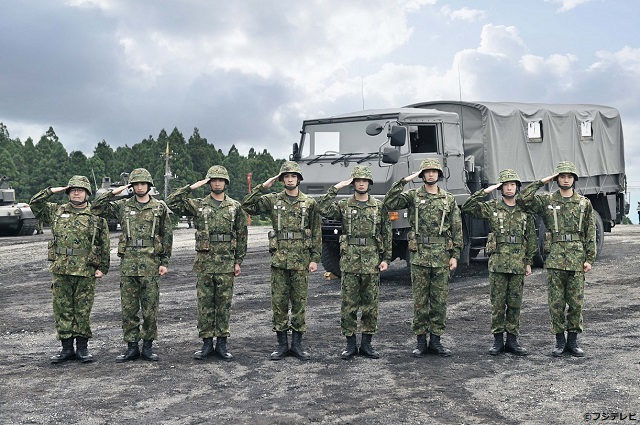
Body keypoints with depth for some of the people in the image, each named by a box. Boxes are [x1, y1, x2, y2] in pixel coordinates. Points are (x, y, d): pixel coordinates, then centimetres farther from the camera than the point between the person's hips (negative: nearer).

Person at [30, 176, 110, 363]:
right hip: (61, 270, 3)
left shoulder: (96, 216, 4)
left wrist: (103, 268, -2)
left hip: (86, 272, -3)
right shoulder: (57, 212, 12)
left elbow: (104, 244, 3)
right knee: (62, 310, 6)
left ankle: (82, 348, 14)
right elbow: (35, 203, 11)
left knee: (83, 311, 4)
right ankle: (67, 348, 16)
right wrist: (52, 190, 3)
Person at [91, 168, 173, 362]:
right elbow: (96, 208, 7)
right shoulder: (122, 206, 9)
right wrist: (113, 193, -2)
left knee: (150, 308, 3)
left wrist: (164, 262, 1)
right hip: (128, 262, 2)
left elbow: (167, 236, 6)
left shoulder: (160, 207, 5)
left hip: (151, 263, -1)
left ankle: (148, 346, 13)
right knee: (128, 308, 5)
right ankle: (132, 346, 14)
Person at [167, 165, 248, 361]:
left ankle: (222, 343, 13)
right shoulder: (198, 205, 5)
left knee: (224, 304, 5)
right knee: (205, 304, 4)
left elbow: (242, 236, 7)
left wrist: (238, 261, 2)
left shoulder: (235, 207, 6)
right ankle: (207, 343, 13)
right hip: (204, 262, 0)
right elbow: (171, 202, -4)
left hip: (226, 263, 0)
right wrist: (191, 188, -9)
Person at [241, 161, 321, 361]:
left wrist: (315, 259, -2)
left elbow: (317, 233, 4)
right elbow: (247, 206, -1)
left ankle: (297, 344, 14)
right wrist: (263, 186, -5)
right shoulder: (273, 200, 6)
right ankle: (282, 344, 13)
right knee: (279, 302, 4)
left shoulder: (309, 203, 4)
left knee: (299, 302, 5)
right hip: (279, 259, 1)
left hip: (301, 261, 0)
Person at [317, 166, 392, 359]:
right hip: (349, 260, -1)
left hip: (372, 261, 1)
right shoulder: (343, 205, 5)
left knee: (371, 303, 6)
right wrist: (335, 188, -12)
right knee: (348, 303, 2)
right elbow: (322, 209, -13)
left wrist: (386, 258, 1)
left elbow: (386, 234, 7)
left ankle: (366, 343, 16)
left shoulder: (379, 207, 7)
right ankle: (350, 343, 12)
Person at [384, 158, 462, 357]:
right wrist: (404, 181, -14)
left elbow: (457, 229, 8)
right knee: (420, 300, 4)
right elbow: (389, 203, -13)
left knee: (440, 300, 6)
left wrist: (455, 255, 1)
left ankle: (435, 340, 16)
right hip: (419, 255, -1)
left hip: (442, 255, 2)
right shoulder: (412, 196, 3)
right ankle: (421, 341, 13)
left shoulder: (449, 199, 8)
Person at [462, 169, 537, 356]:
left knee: (515, 303, 7)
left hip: (518, 263, 2)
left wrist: (529, 262, 7)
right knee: (497, 303, 2)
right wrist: (485, 191, -12)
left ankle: (512, 339, 15)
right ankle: (498, 339, 11)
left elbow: (531, 238, 11)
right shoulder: (491, 207, 3)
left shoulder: (525, 210, 8)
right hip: (497, 262, -2)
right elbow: (467, 208, -9)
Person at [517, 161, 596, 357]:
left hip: (577, 259, 1)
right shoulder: (546, 201, 6)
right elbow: (522, 199, -9)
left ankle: (573, 340, 17)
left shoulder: (585, 203, 9)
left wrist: (589, 259, 2)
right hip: (555, 259, -1)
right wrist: (541, 182, -5)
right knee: (556, 303, 3)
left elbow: (591, 234, 8)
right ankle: (560, 340, 14)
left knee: (576, 302, 5)